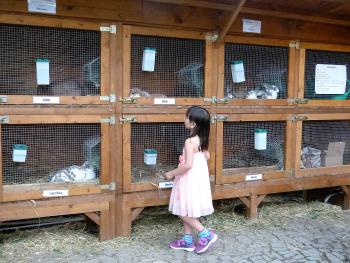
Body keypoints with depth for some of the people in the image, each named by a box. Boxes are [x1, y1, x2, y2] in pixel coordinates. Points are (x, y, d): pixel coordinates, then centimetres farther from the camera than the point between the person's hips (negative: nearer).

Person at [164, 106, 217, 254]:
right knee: (186, 212, 17)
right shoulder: (202, 140, 4)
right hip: (198, 179, 9)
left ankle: (206, 234, 7)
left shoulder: (190, 142, -23)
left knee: (183, 213, 3)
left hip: (191, 181, -9)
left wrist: (172, 173, -17)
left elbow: (188, 165, -28)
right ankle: (187, 241, 25)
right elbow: (207, 156, 16)